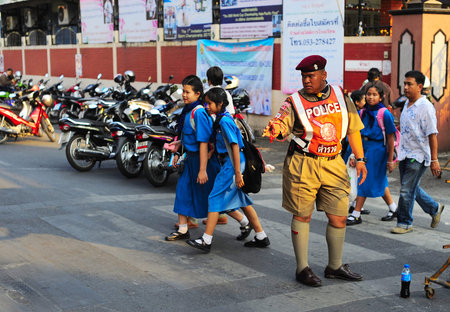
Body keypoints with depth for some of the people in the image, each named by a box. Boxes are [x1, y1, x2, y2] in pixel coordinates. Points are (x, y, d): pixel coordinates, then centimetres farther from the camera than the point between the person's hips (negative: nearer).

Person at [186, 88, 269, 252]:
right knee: (243, 201, 14)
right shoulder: (223, 118, 13)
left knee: (215, 198, -7)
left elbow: (235, 146, -20)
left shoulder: (224, 121, -16)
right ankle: (261, 237, 20)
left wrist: (237, 173, -22)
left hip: (232, 164, -10)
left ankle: (206, 241, -5)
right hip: (230, 163, 10)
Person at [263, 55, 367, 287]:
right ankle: (302, 268, 15)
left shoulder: (340, 95, 6)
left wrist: (360, 158, 9)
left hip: (333, 164, 4)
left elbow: (353, 128, 12)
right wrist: (275, 130, -45)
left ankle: (335, 266, 25)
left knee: (339, 217, 7)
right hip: (303, 165, -3)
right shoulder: (295, 102, -5)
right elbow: (282, 122, -22)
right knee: (302, 216, 2)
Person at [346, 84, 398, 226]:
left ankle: (356, 214, 0)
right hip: (364, 148, 6)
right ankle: (393, 207, 32)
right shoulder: (363, 113, 6)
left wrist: (390, 160, -9)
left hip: (377, 149, -6)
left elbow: (390, 138, -9)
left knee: (366, 181, -5)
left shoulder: (384, 114, -11)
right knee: (379, 181, 16)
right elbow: (357, 135, 11)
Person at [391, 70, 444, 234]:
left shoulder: (425, 107, -16)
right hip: (405, 154, 8)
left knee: (407, 191, -4)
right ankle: (435, 208, 36)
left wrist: (434, 160, -18)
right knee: (412, 189, 16)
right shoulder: (407, 103, 10)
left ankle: (404, 223, 9)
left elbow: (432, 135, -17)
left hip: (418, 156, -8)